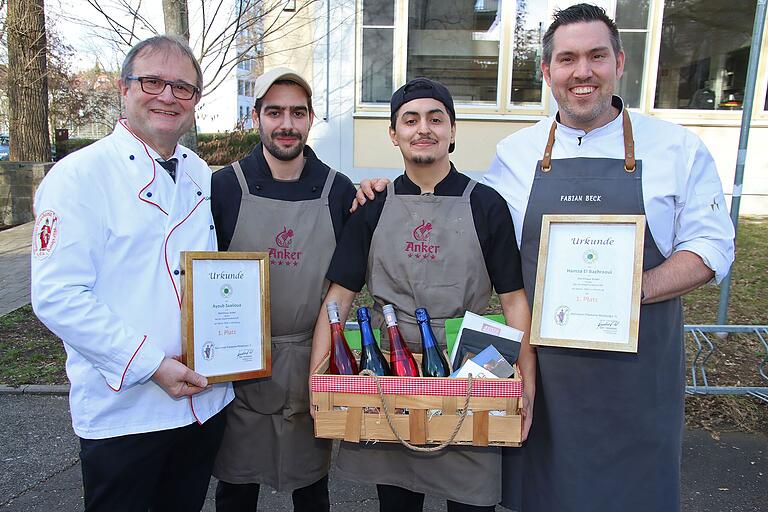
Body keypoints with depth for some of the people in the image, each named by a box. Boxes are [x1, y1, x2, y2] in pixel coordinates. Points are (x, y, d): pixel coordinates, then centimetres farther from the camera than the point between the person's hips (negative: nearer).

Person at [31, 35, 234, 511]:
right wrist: (152, 365, -20)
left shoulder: (201, 174, 7)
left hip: (206, 398, 6)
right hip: (123, 411, -5)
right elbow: (57, 296, -18)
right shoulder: (81, 174, -11)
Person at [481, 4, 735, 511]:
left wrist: (632, 290, -18)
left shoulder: (680, 148, 0)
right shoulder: (516, 152, 4)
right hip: (541, 361, 1)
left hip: (638, 366, 0)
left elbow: (712, 247, 0)